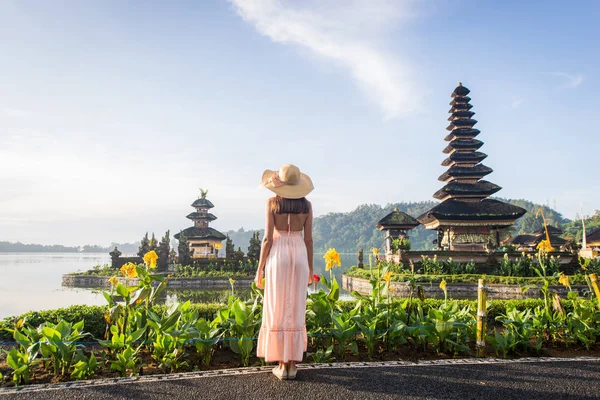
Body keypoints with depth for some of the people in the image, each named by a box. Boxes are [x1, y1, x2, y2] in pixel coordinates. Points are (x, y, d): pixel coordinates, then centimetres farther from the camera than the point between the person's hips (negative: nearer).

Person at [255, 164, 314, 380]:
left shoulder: (272, 203, -6)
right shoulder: (306, 204, 3)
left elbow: (268, 238, -8)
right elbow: (308, 239, 3)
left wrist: (260, 268, -1)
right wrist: (310, 268, 12)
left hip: (278, 256, -3)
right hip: (299, 257, 3)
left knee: (277, 311, 4)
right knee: (295, 311, 9)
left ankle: (282, 365, 6)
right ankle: (292, 364, 11)